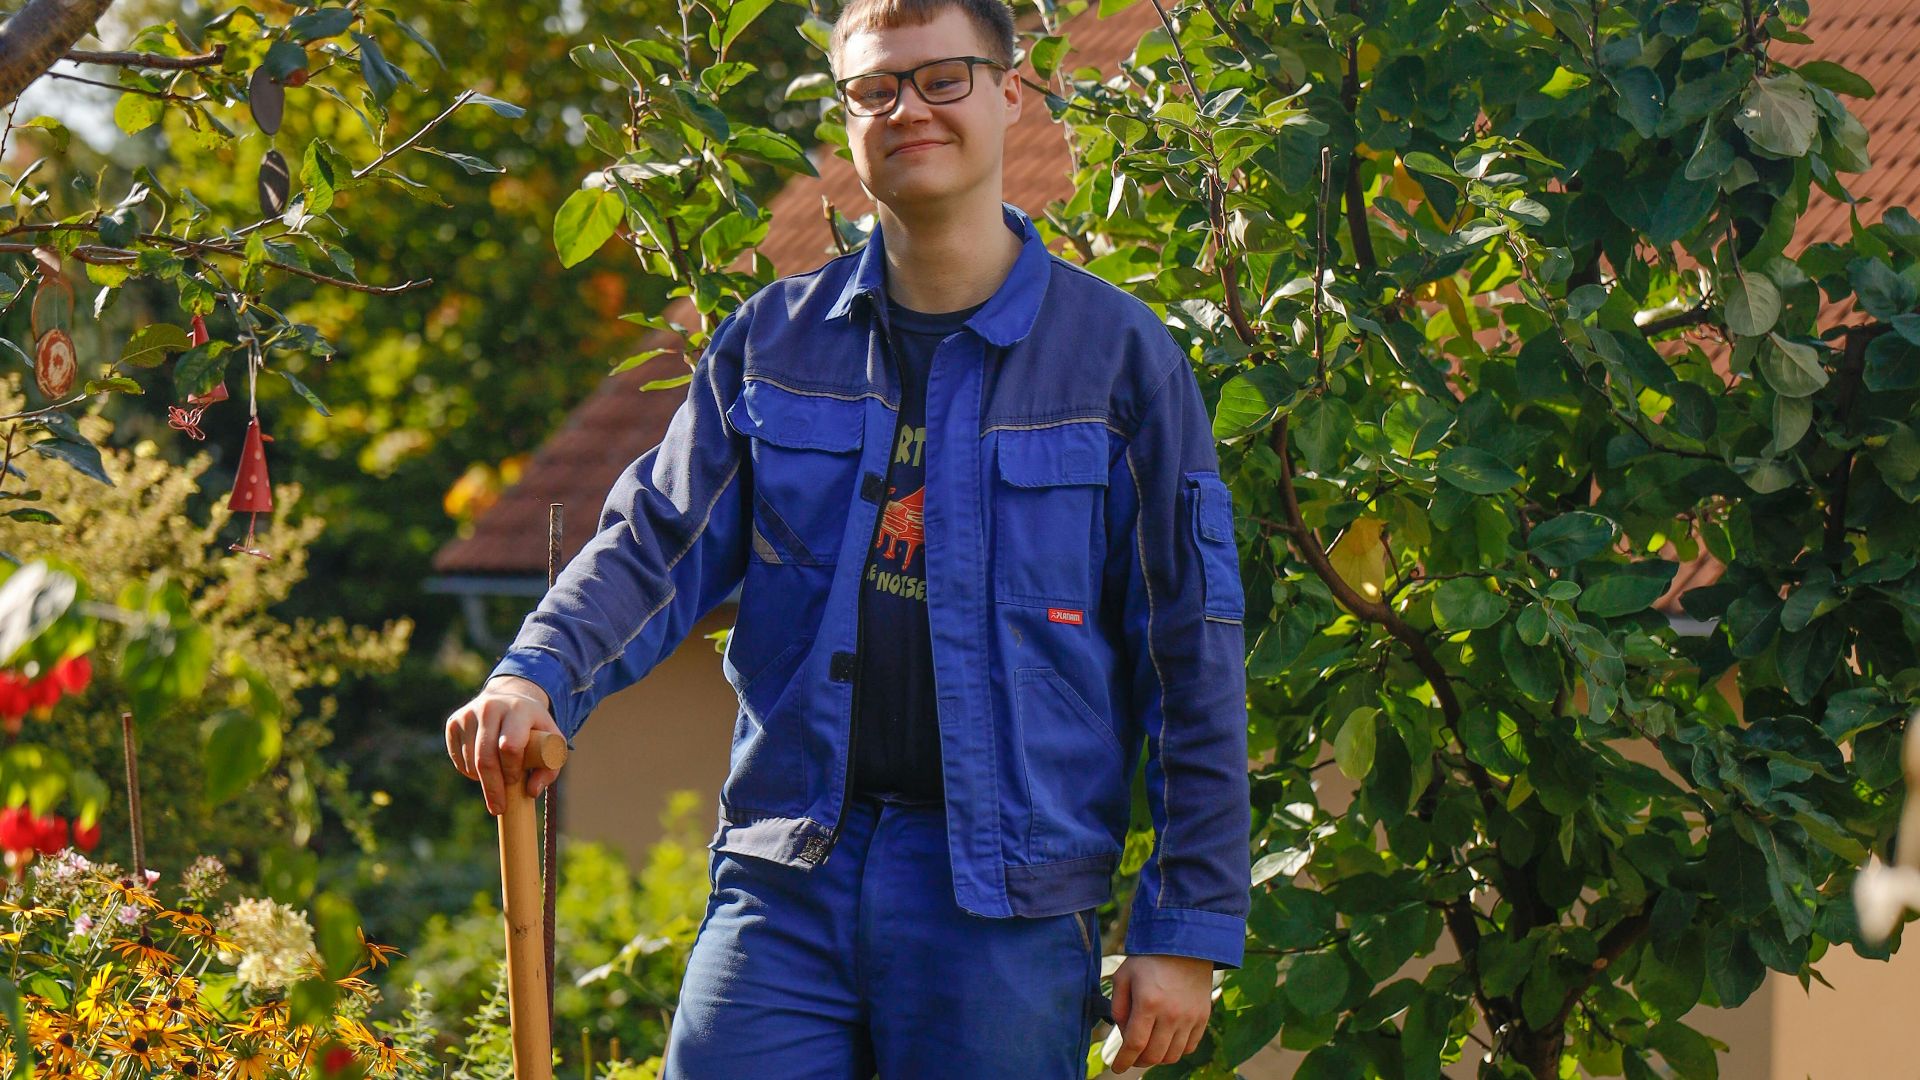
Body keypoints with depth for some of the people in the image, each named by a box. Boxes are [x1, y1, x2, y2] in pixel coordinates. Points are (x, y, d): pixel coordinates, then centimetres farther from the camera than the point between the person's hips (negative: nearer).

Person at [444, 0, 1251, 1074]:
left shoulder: (1119, 353, 1)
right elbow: (657, 542, 7)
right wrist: (537, 678, -15)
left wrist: (1190, 928, -4)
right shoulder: (774, 339, 10)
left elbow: (1193, 655, 0)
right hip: (785, 878, 2)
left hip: (1005, 908, -2)